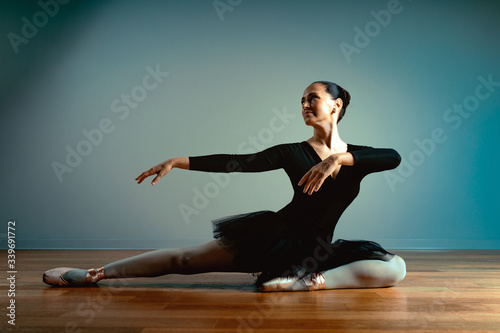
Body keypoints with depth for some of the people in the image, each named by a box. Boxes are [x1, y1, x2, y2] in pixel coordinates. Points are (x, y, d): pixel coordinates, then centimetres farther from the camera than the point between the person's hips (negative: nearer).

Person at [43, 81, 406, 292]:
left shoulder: (356, 157, 1)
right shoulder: (292, 152, -1)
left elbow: (394, 157, -21)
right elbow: (237, 162, -8)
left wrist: (339, 158, -32)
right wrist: (179, 161, -14)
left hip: (318, 249, 1)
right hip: (276, 235, -1)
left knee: (395, 267, -21)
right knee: (187, 259, -5)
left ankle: (307, 281, -36)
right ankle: (92, 274, 3)